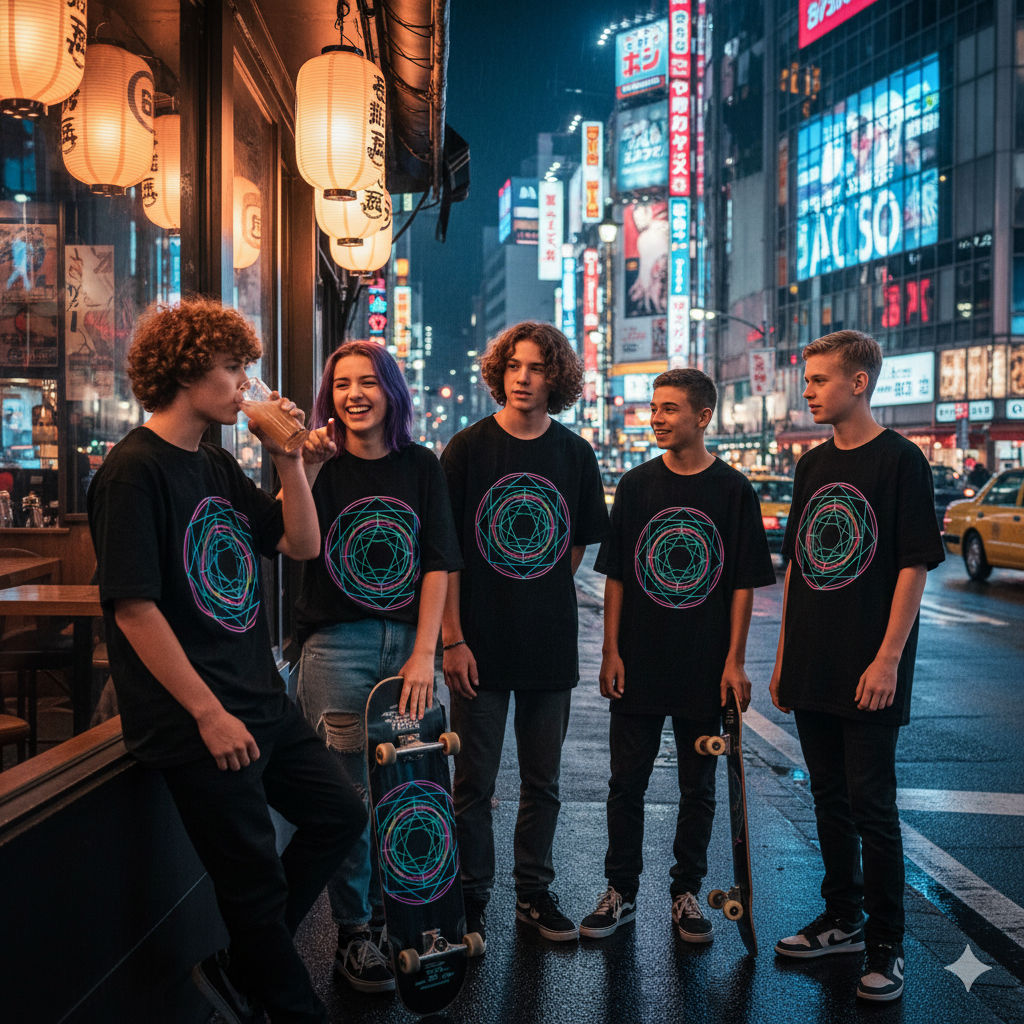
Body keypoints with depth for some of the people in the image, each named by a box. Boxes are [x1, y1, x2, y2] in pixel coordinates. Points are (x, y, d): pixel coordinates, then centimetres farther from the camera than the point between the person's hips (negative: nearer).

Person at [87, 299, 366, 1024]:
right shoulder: (135, 470, -15)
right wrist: (209, 713, -20)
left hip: (262, 700, 9)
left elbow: (302, 544, 13)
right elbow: (133, 608, -20)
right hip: (195, 720, -9)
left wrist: (289, 457, 0)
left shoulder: (216, 464, 12)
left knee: (340, 815, 14)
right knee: (256, 879, 3)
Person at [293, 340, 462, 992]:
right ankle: (355, 933, 15)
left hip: (409, 643, 2)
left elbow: (439, 563, 3)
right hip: (336, 644, -2)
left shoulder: (420, 465, 7)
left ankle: (391, 911, 26)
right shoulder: (320, 463, 2)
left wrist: (424, 652, -5)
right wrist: (303, 469, -25)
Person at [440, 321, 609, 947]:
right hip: (481, 644, -2)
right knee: (474, 783, 6)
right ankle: (474, 900, 21)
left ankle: (535, 892, 28)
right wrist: (453, 638, -11)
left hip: (551, 643, 3)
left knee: (543, 782, 13)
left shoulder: (575, 455, 3)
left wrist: (543, 600, 3)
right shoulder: (467, 449, -4)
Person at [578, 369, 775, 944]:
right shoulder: (636, 485, 3)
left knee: (699, 788, 10)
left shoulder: (734, 490, -2)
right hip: (638, 664, 1)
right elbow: (616, 575, 5)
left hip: (705, 668, -1)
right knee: (627, 782, 8)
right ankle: (621, 892, 21)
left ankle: (687, 893, 25)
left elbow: (744, 583, -1)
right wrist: (612, 651, -1)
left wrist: (735, 660, -6)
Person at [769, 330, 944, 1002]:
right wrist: (784, 657, 14)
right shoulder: (813, 465, 12)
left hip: (868, 674, -6)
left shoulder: (900, 460, -8)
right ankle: (842, 920, 29)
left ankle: (886, 945, 12)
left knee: (872, 807, -1)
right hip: (812, 670, 7)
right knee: (830, 799, 15)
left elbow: (915, 566, -12)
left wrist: (889, 658, -17)